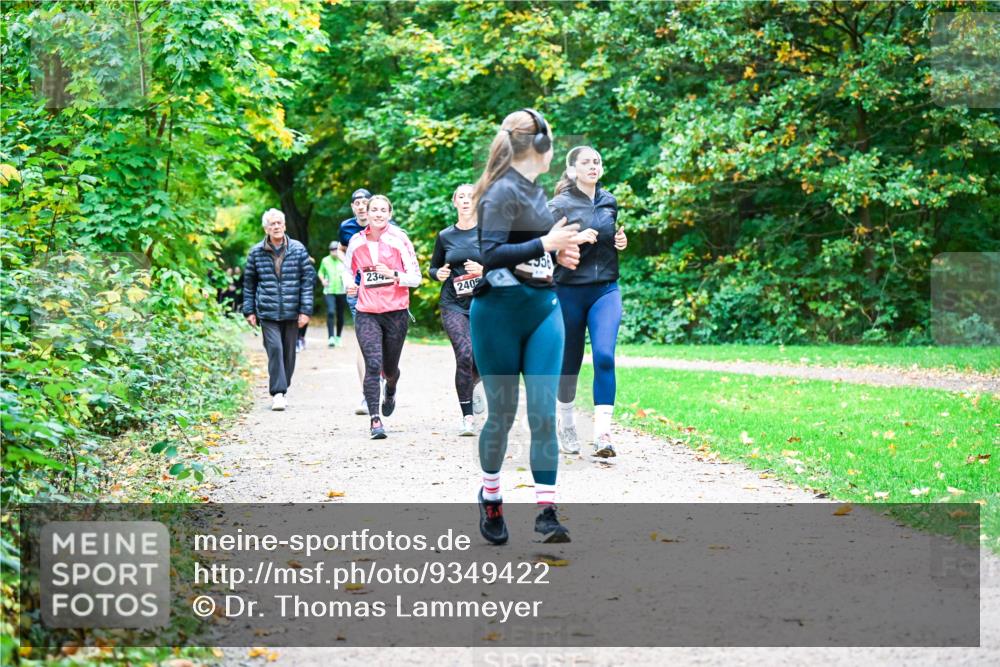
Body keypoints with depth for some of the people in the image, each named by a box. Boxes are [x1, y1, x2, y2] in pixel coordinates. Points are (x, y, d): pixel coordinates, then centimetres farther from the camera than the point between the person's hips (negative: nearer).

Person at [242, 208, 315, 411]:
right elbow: (249, 282, 11)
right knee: (275, 349, -14)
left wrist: (305, 309, -3)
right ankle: (277, 393, -14)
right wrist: (249, 310, 7)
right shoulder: (256, 253, 4)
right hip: (267, 312, -1)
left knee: (289, 352, 8)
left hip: (291, 311, 1)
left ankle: (282, 390, 21)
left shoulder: (298, 249, 3)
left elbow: (308, 279, 3)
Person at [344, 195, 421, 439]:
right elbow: (349, 270, 21)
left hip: (396, 312, -1)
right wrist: (349, 283, -2)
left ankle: (391, 391, 48)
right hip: (367, 313, 1)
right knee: (373, 364, -16)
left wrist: (392, 274, -20)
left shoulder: (399, 240, -4)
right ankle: (375, 419, -17)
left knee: (390, 367, 11)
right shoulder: (356, 241, 4)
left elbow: (416, 278, -3)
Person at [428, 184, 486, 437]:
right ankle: (467, 418, -12)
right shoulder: (445, 236, 8)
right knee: (465, 354, -19)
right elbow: (432, 267, 20)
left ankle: (473, 385, 38)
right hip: (453, 304, 0)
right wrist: (439, 273, -3)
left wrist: (484, 270, -15)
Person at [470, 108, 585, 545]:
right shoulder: (502, 192, -12)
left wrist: (556, 254, 8)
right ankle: (490, 498, 27)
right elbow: (490, 254, -22)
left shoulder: (534, 190, 13)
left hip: (543, 310, 7)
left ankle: (546, 511, -6)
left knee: (544, 413, -4)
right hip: (500, 312, -7)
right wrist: (545, 244, -22)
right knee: (502, 413, 5)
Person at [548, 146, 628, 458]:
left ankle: (602, 435, -20)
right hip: (569, 291, -3)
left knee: (604, 357, -15)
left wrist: (620, 242, 4)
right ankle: (566, 425, 29)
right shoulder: (559, 205, -6)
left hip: (606, 290, 3)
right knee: (569, 362, 8)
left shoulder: (609, 201, 9)